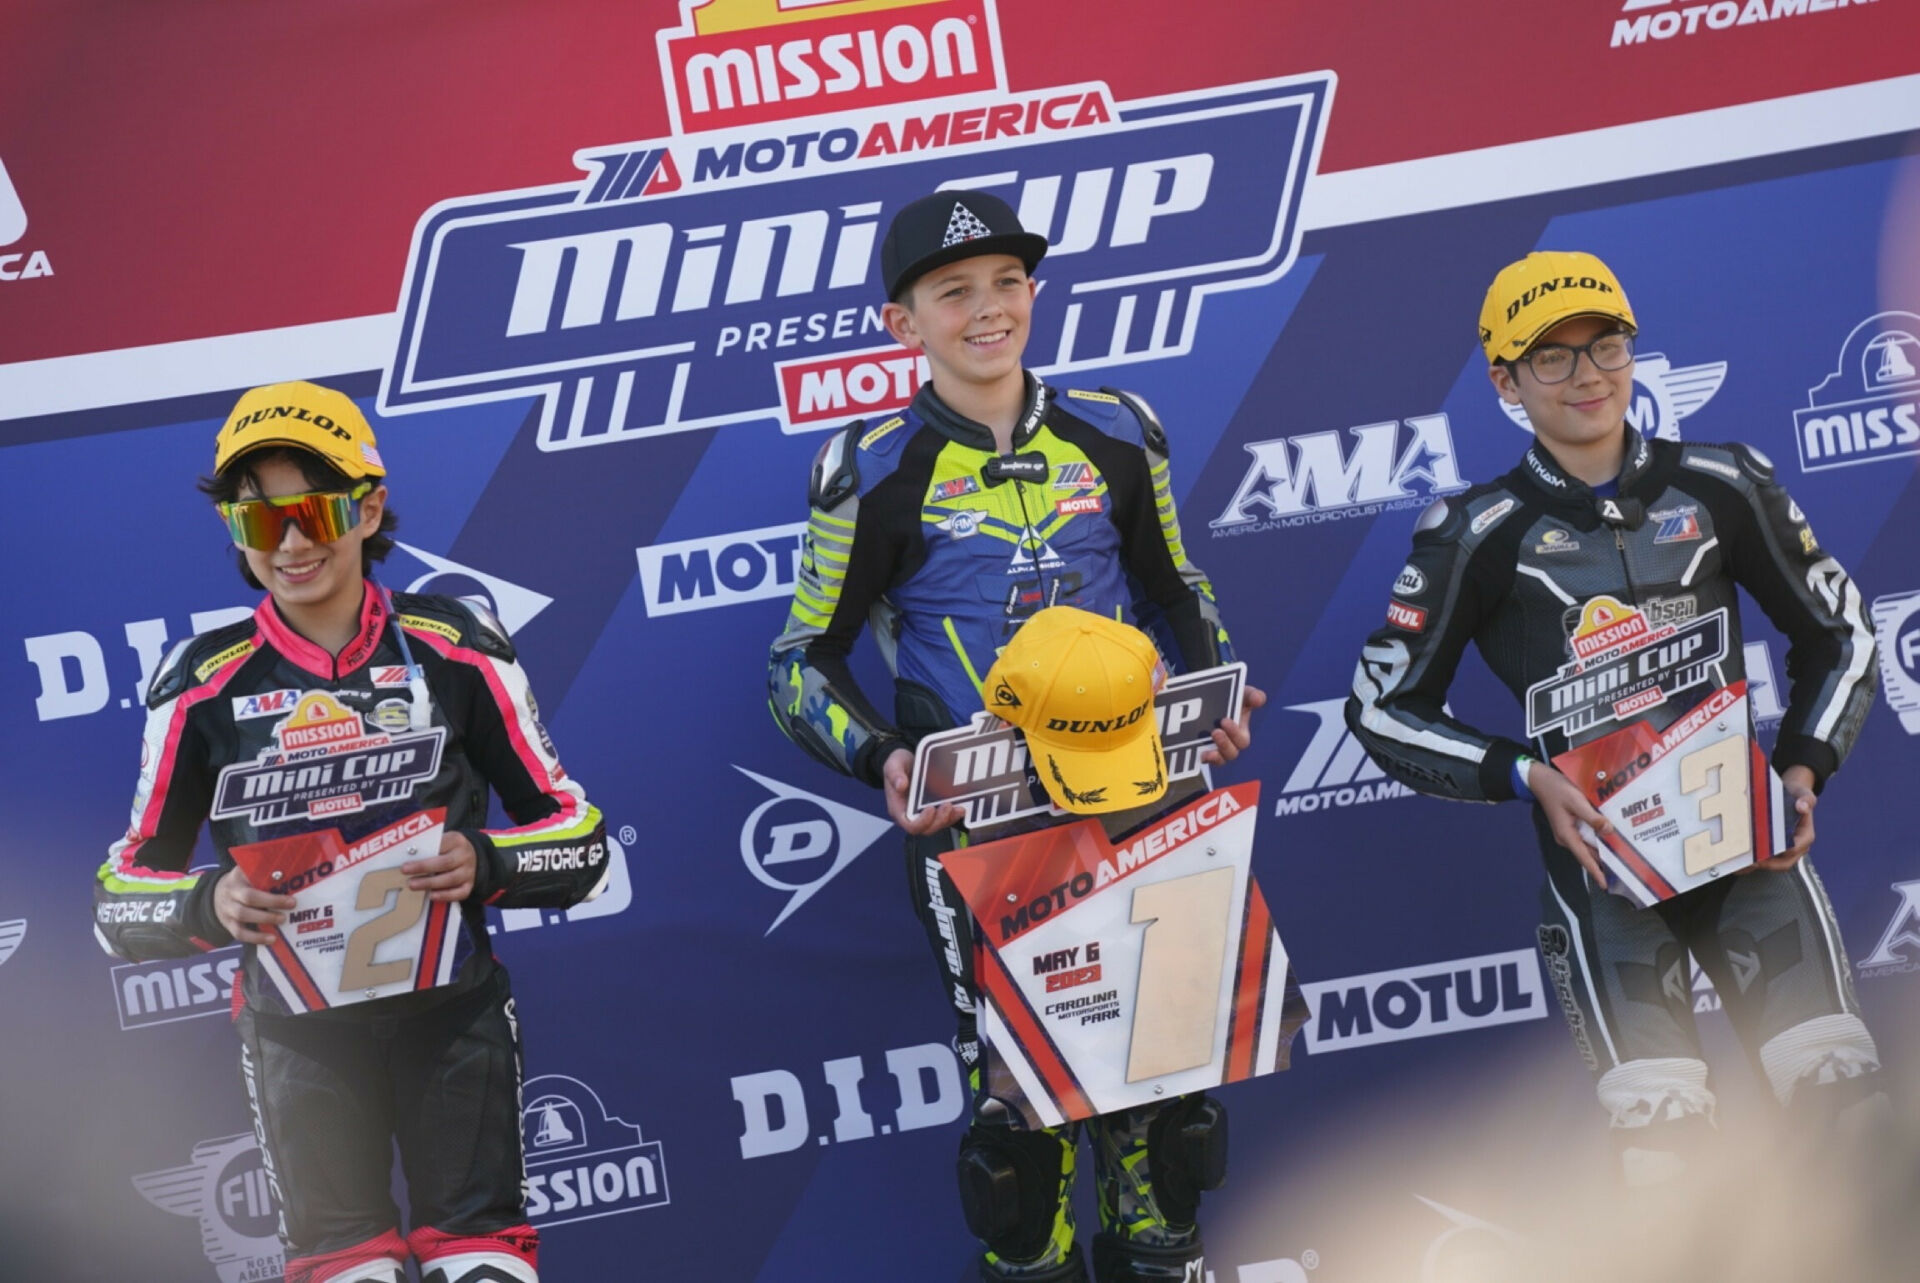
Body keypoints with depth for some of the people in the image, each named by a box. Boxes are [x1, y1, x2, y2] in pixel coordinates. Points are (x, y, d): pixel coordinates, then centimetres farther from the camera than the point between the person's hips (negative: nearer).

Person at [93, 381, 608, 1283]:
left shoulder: (454, 649, -3)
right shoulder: (205, 685, -2)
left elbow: (578, 836, 1)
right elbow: (124, 895, 3)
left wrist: (486, 867, -18)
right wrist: (211, 907, -17)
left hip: (451, 1012, 0)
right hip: (296, 1031, 0)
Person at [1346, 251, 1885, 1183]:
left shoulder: (1721, 490, 5)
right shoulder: (1481, 536, -2)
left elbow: (1838, 633, 17)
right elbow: (1383, 709, 4)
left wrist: (1803, 769, 2)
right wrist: (1524, 776, -8)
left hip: (1742, 828, 2)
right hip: (1594, 844, -2)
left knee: (1841, 1096, -8)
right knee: (1657, 1133, -14)